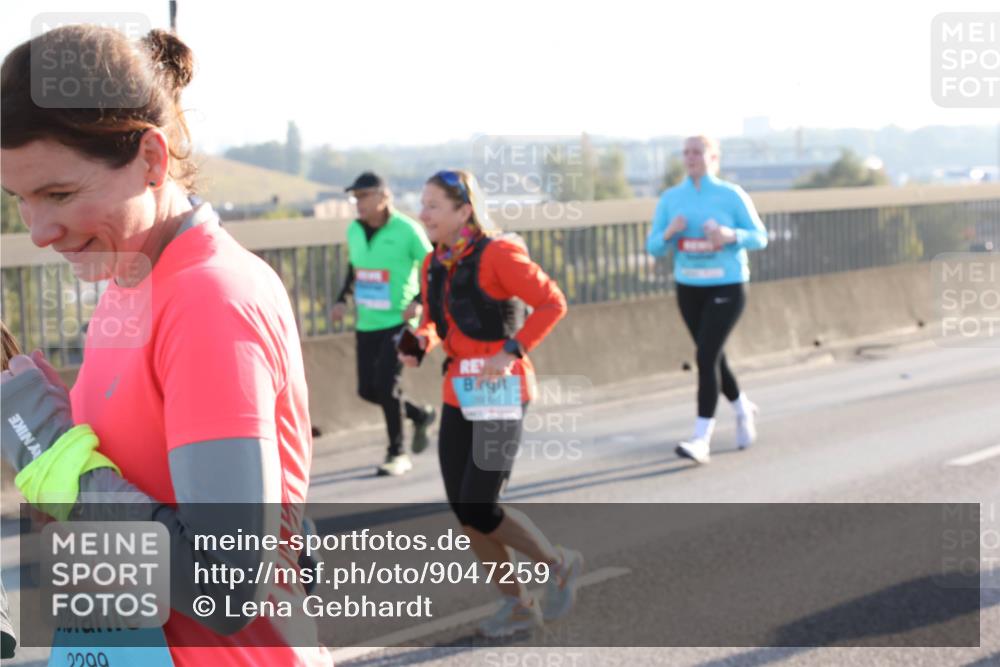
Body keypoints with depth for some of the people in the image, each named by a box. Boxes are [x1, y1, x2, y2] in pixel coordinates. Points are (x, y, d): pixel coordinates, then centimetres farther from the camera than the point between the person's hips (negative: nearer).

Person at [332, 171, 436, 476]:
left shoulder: (407, 230, -12)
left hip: (398, 322, -6)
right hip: (366, 323, 6)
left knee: (386, 385, -13)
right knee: (368, 389, 6)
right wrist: (343, 299, 8)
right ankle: (420, 415, 32)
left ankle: (397, 455, 4)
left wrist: (419, 301, -20)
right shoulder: (354, 230, 5)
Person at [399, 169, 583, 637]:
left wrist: (511, 352, -20)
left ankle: (559, 566, 14)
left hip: (500, 392, -7)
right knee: (463, 511, 5)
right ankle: (518, 605, 20)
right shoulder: (434, 265, 7)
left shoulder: (497, 255, -14)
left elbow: (552, 303, -14)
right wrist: (421, 340, -3)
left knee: (480, 510, -10)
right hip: (459, 393, 7)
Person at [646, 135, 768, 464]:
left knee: (706, 356, -15)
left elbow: (760, 237, -1)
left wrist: (731, 235, -21)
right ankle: (743, 409, 42)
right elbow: (653, 247, 3)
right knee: (713, 357, 15)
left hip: (726, 287, -5)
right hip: (688, 287, 5)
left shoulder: (731, 195, -5)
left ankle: (702, 439, -14)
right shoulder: (670, 198, 3)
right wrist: (669, 233, -18)